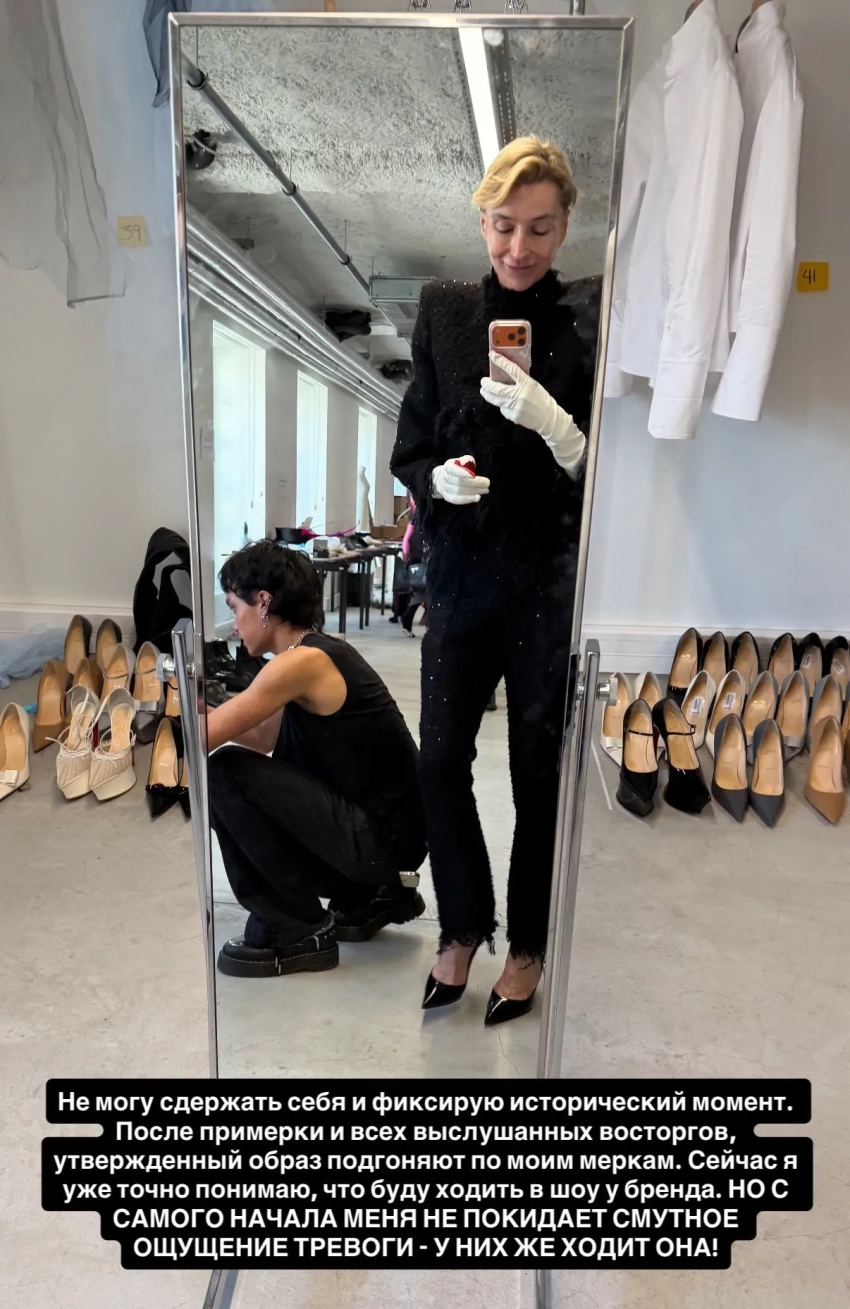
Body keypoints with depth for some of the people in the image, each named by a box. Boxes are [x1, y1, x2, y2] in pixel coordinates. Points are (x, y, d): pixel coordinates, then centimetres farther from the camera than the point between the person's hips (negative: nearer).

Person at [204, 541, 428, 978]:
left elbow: (203, 738, -17)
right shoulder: (316, 652, 9)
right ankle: (369, 897, 20)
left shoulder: (302, 661, -19)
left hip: (383, 833, -9)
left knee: (225, 776, -14)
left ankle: (297, 931, 1)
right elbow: (260, 740, 13)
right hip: (380, 824, 9)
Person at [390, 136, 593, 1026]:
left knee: (539, 770, 6)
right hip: (461, 574, 3)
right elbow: (408, 452, 9)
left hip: (552, 578, -2)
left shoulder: (584, 327, -1)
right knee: (440, 761, 5)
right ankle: (464, 925, 31)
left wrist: (553, 422, -20)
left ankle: (527, 944, 30)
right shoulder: (444, 313, 7)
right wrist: (438, 478, -12)